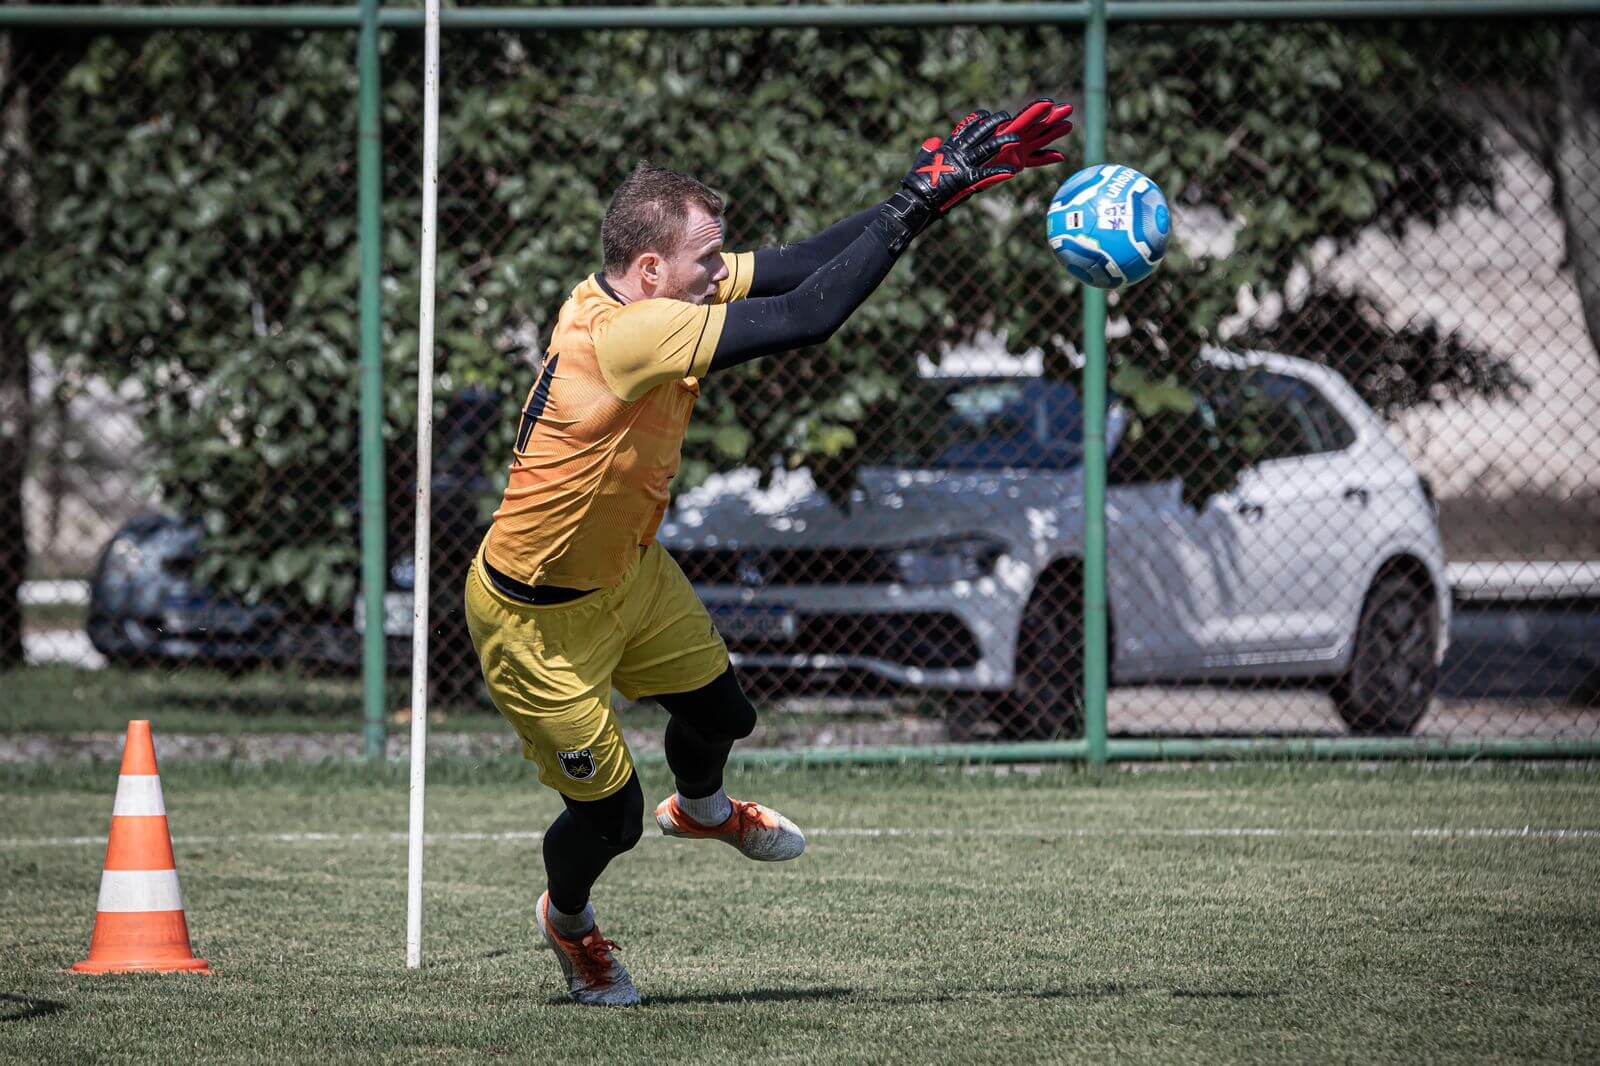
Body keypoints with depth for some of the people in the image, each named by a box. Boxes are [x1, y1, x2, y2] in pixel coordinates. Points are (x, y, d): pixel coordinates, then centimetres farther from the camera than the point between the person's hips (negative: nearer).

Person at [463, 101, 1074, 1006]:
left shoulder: (655, 296, -11)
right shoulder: (626, 336, -38)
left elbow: (805, 266, -12)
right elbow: (807, 317, -40)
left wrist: (936, 191, -20)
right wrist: (917, 205, -36)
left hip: (628, 572, 9)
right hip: (538, 618, -9)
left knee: (720, 712, 23)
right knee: (611, 813, 4)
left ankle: (701, 807, 59)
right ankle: (568, 919, 39)